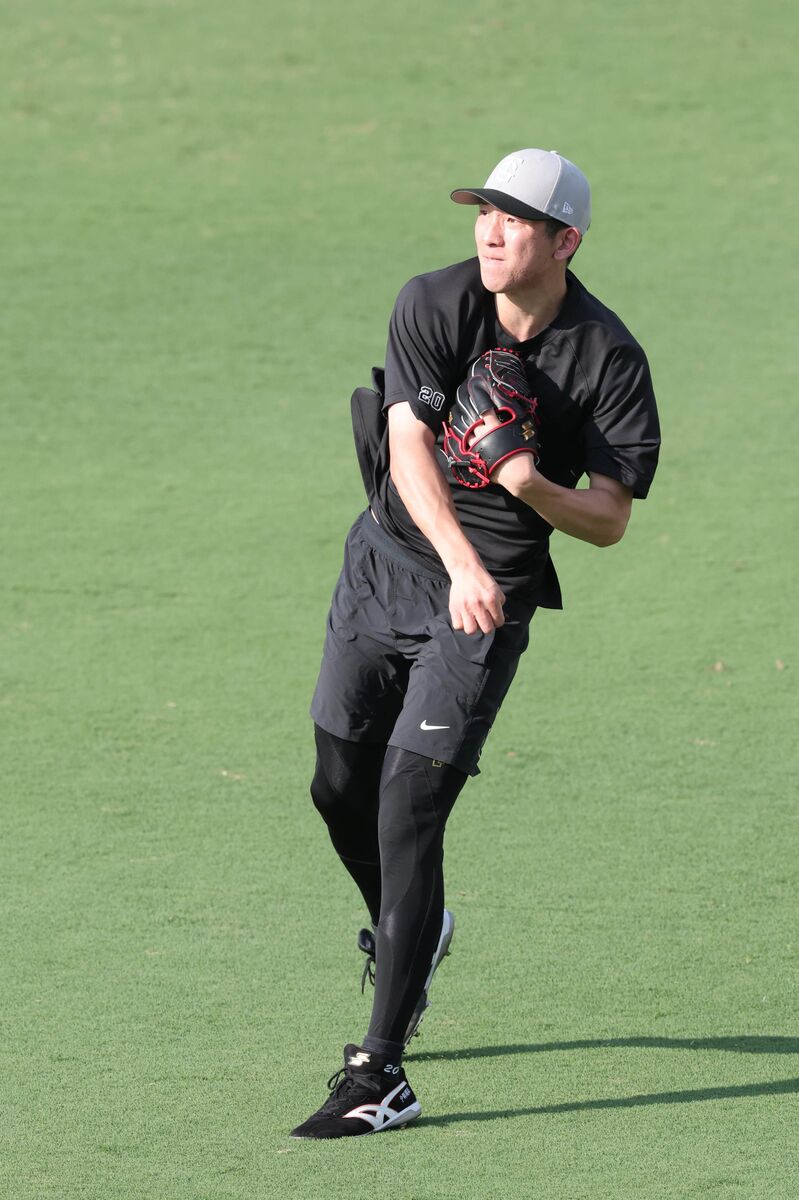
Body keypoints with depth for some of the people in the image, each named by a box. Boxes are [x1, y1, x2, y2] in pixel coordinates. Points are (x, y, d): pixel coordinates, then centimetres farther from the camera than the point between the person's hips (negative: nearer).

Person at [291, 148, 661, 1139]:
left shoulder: (609, 359, -14)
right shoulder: (433, 305, -12)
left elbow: (609, 520, -11)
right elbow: (411, 448, -23)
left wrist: (531, 483, -32)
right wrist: (462, 564, -39)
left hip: (490, 606, -3)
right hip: (385, 565, 4)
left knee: (407, 814, -13)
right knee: (341, 788, 13)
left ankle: (381, 1074, -12)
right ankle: (409, 935, 46)